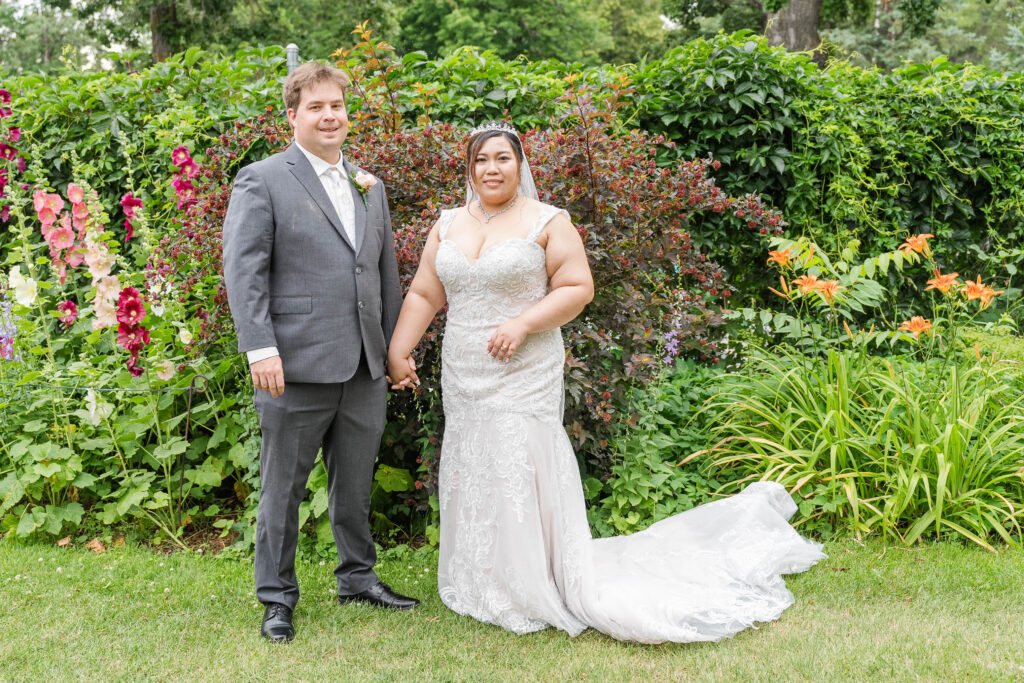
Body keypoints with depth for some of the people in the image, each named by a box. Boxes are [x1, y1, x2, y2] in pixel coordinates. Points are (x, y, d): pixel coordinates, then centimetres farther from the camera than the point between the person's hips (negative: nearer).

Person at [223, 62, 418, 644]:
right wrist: (260, 348, -17)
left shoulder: (370, 187, 16)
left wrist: (394, 348, 17)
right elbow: (244, 270, -9)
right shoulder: (262, 181, -3)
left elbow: (387, 273, 20)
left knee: (356, 484, 17)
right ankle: (278, 598, 19)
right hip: (297, 366, -5)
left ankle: (359, 577, 33)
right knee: (284, 487, 6)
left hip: (366, 368, 6)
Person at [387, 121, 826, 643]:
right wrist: (398, 351, -1)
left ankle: (539, 589, 7)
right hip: (463, 380, 5)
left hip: (524, 378, -5)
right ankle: (486, 587, 23)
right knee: (472, 475, 9)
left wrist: (523, 325, -18)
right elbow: (423, 295, 9)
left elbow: (578, 288, -7)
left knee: (520, 473, -6)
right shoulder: (448, 225, 10)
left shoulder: (547, 223, -3)